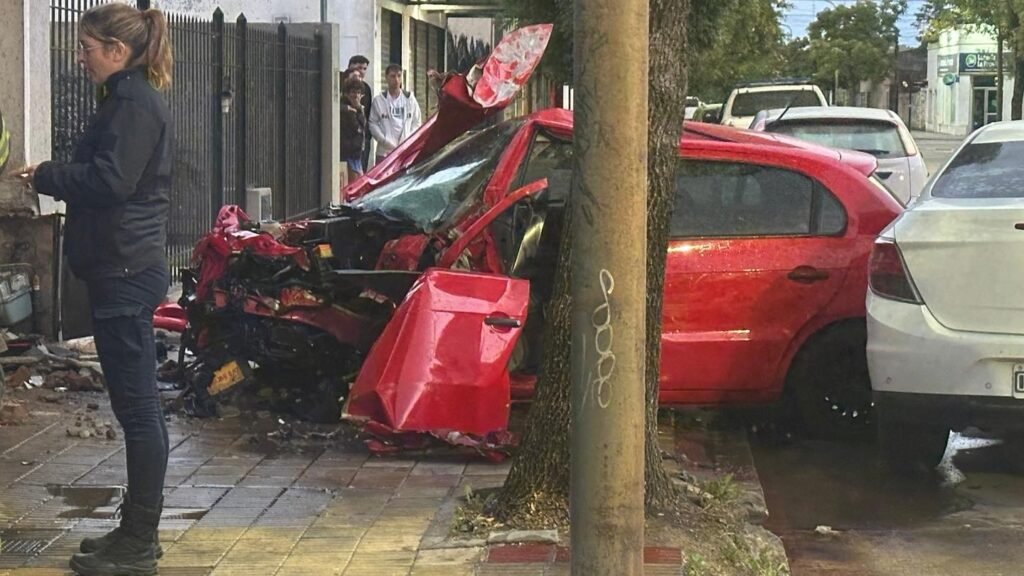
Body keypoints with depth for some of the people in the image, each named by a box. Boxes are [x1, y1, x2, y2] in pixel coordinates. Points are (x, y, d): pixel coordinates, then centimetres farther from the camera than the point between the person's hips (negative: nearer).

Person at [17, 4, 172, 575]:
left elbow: (109, 181, -21)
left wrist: (47, 176, -9)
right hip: (127, 269, 11)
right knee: (138, 404, 14)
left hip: (125, 273, -11)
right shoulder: (131, 99, 18)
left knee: (137, 405, -6)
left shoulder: (135, 104, -14)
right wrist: (56, 176, 6)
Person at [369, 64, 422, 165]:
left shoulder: (410, 99, 8)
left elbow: (417, 123, 10)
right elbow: (373, 124, 0)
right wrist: (386, 142, -11)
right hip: (385, 151, -2)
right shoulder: (378, 100, 1)